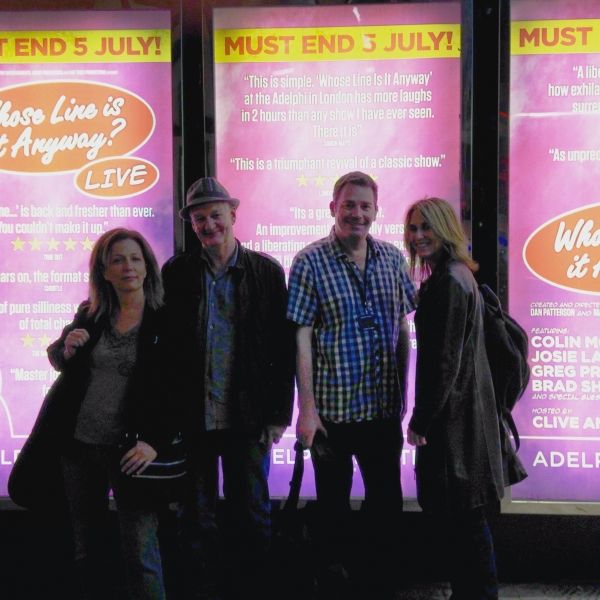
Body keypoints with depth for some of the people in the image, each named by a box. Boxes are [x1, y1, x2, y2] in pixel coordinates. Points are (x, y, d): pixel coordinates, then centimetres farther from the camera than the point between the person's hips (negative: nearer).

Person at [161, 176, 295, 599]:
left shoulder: (267, 271, 0)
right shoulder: (176, 272, 3)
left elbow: (282, 349, -1)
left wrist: (279, 414, -5)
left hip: (248, 417, -1)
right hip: (192, 417, 1)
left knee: (252, 516, 8)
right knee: (198, 517, 11)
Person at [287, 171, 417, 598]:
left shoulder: (392, 258, 4)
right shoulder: (311, 262, -8)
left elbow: (402, 328, 10)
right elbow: (302, 336, -10)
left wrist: (402, 393, 8)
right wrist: (307, 407, -13)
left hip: (385, 406, 4)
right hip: (333, 407, -3)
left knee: (388, 498, 14)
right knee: (334, 502, 11)